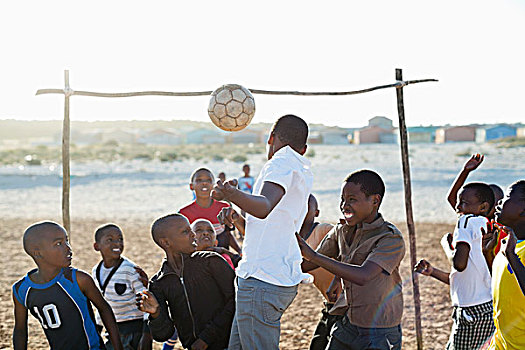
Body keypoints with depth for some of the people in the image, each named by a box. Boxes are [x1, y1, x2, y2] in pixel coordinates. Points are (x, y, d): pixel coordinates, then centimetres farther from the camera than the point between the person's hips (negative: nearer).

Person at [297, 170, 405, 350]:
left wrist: (312, 255, -34)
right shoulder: (342, 231, 2)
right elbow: (307, 265, 8)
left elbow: (362, 276, -32)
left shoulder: (392, 238, -18)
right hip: (347, 325, 6)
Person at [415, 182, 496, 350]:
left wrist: (447, 245, -6)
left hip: (473, 313, -9)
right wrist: (432, 271, 17)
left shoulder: (468, 221, -10)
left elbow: (460, 263, -24)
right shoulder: (486, 227, 18)